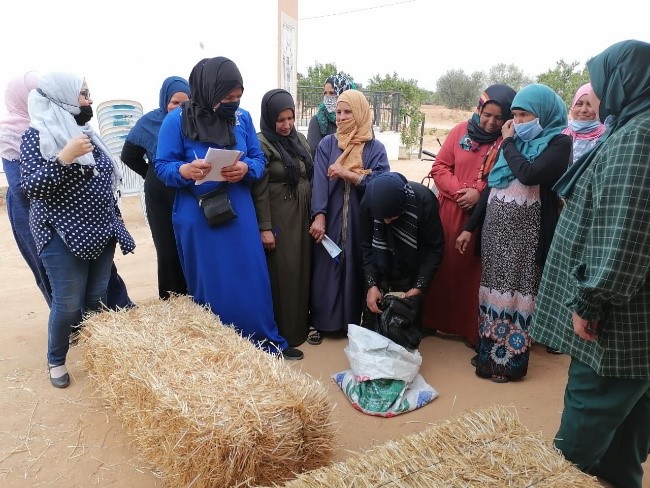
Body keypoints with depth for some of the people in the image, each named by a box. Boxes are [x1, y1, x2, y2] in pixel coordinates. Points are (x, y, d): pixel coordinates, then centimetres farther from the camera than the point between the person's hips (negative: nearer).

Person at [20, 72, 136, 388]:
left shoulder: (86, 133, 12)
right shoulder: (37, 135, -7)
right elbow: (30, 185, -16)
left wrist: (114, 221, 18)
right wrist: (64, 157, -26)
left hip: (100, 232, 6)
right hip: (62, 236, -6)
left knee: (97, 299, 11)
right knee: (68, 304, -1)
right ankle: (56, 360, 22)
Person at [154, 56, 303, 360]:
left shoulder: (243, 118, 3)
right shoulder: (177, 120, -8)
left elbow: (259, 159, 5)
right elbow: (162, 166, -7)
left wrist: (245, 169, -18)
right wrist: (185, 170, -29)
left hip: (239, 212, 3)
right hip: (197, 216, -3)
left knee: (252, 279, 9)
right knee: (209, 285, 9)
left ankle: (267, 341, 25)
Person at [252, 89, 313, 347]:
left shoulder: (300, 139, 9)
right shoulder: (262, 143, -11)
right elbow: (259, 190, -14)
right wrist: (265, 227, -17)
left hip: (303, 217, 7)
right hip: (278, 219, -7)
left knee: (302, 269, 13)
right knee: (283, 274, 0)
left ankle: (301, 323, 28)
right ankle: (283, 331, 14)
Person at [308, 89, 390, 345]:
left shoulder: (375, 148, 2)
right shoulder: (327, 144, 4)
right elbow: (319, 182, -7)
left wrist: (346, 173, -16)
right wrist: (319, 217, -18)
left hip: (361, 221, 0)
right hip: (330, 219, 0)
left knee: (357, 269, 6)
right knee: (325, 268, 4)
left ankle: (354, 321, 22)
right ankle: (320, 322, 17)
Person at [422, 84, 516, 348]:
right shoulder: (461, 131, 3)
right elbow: (439, 167, 3)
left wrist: (480, 193, -16)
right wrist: (458, 191, -11)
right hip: (450, 212, 2)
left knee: (473, 271, 4)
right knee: (443, 265, 10)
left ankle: (472, 330, 16)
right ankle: (433, 321, 24)